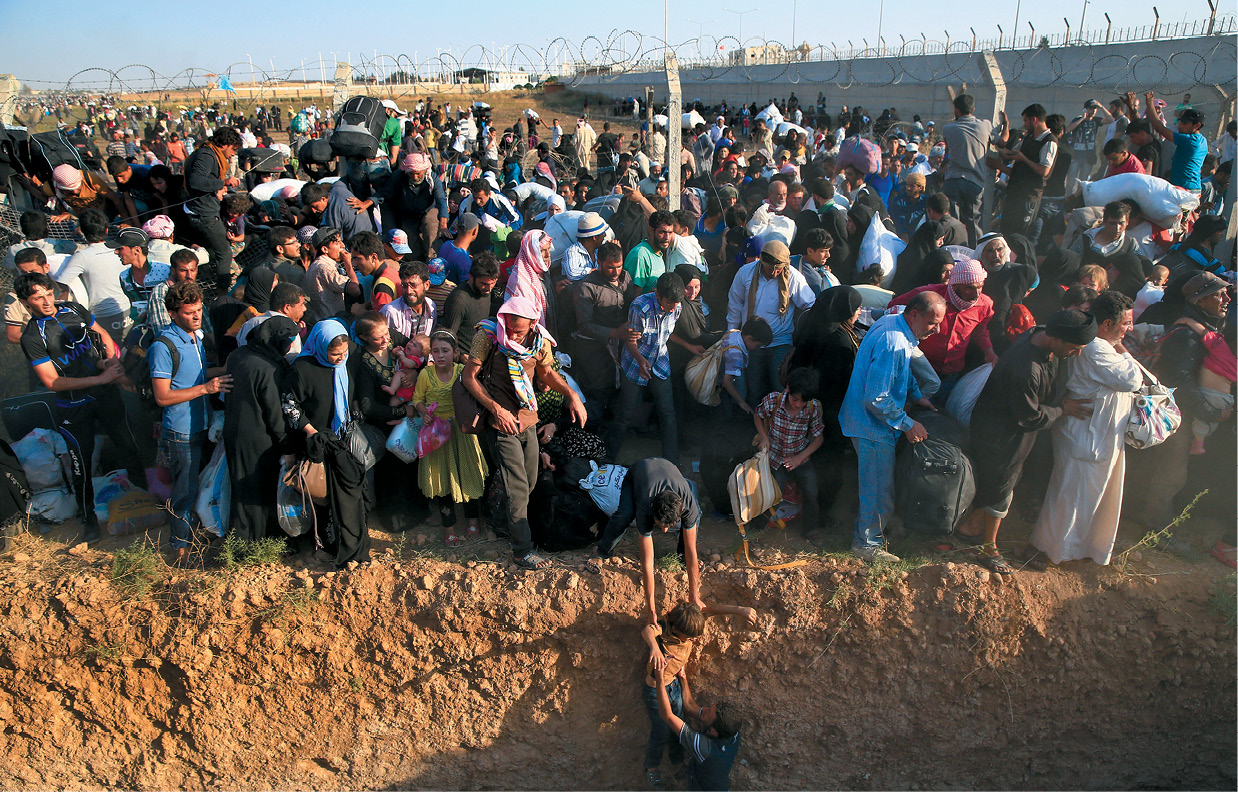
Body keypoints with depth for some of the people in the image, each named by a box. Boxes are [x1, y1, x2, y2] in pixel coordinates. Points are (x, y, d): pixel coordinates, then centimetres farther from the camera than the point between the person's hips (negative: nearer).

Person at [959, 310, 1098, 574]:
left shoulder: (1041, 334, -11)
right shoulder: (1026, 370, -39)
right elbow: (1030, 418, -24)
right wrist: (1062, 409, -11)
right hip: (1000, 432, -9)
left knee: (994, 481, 22)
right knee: (1000, 487, 6)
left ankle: (971, 525, 42)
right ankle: (989, 549, 23)